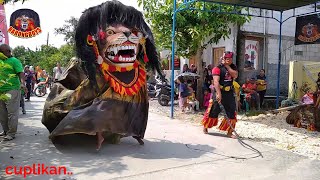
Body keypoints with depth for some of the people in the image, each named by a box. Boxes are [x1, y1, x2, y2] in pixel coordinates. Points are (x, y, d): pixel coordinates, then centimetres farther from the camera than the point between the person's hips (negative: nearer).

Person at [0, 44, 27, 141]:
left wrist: (22, 84, -31)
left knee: (12, 113, -4)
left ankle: (12, 133, 2)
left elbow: (21, 73, -16)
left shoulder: (14, 61, -5)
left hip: (12, 91, -8)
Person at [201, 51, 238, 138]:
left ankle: (229, 132, 13)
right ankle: (205, 127, 22)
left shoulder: (233, 67, 11)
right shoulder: (218, 68, -9)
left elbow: (235, 75, -10)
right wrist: (218, 94, -30)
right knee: (213, 111, 0)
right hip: (219, 92, -5)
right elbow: (216, 81, -20)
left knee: (231, 113, 3)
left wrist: (227, 66, -10)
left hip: (229, 93, 5)